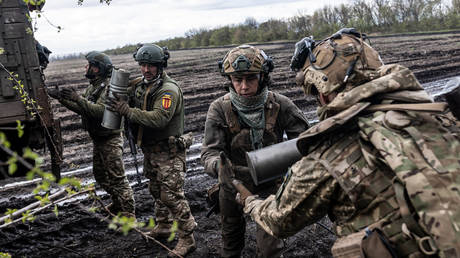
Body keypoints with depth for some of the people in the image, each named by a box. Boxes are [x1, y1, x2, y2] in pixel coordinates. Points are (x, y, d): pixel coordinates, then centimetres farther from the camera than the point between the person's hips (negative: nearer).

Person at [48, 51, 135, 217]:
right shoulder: (92, 87, 12)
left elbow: (101, 111, -30)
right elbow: (81, 109, 14)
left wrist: (78, 98, -34)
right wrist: (61, 98, 7)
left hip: (110, 139, -10)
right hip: (98, 140, 10)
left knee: (117, 178, -7)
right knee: (100, 175, 19)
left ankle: (128, 214, 0)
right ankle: (118, 204, 35)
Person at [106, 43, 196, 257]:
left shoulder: (168, 90, -20)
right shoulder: (140, 85, 7)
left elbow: (158, 119, -31)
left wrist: (126, 110, -30)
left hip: (168, 152, -9)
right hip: (150, 150, 9)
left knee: (172, 195, -7)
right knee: (157, 191, 21)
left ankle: (187, 238, 5)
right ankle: (163, 227, 39)